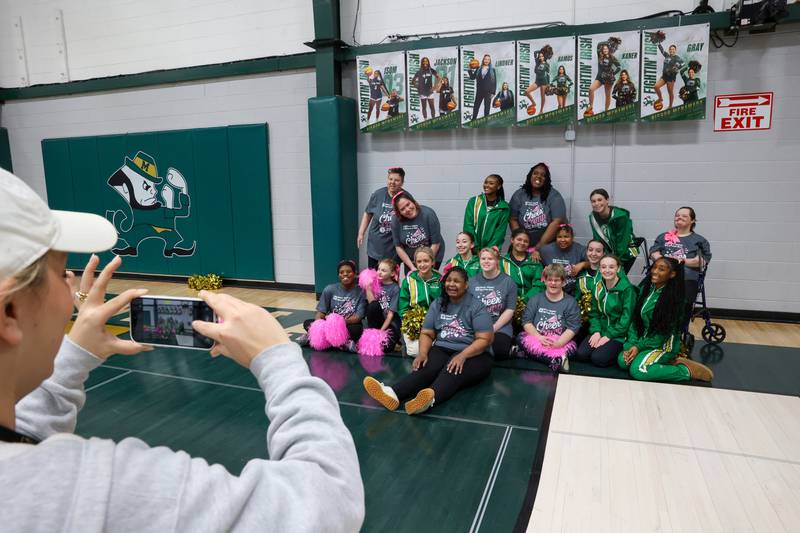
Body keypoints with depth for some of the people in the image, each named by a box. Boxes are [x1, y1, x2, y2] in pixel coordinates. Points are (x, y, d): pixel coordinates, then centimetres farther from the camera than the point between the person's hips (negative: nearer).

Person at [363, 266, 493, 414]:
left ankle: (431, 398, -67)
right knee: (426, 368, -28)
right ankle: (393, 393, -55)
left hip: (473, 355, -3)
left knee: (453, 370, -36)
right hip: (442, 350, 4)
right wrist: (422, 353, -13)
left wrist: (462, 356, -27)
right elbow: (427, 333, 8)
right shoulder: (438, 304, 10)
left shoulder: (476, 306, -4)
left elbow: (484, 339, -12)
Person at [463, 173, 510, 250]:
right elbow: (468, 226, -1)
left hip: (491, 250, -1)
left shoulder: (504, 207, 3)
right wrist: (475, 249, -10)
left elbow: (501, 231, -1)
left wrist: (489, 249, -12)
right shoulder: (473, 202, 4)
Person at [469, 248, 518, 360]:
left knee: (498, 353, -28)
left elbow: (510, 310, -2)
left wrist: (493, 328, -12)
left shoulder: (508, 281, 4)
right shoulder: (473, 281, 11)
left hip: (500, 328, -2)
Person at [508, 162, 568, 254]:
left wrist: (539, 247, -19)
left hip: (548, 247, -2)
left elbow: (556, 222, -13)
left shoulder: (554, 196, -4)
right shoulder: (519, 195, 3)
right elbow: (513, 220, 2)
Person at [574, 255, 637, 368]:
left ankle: (618, 352, 4)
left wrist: (609, 336, -16)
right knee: (580, 354, -16)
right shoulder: (598, 286, 4)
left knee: (598, 358, -23)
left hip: (618, 334, -5)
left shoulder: (627, 289, -13)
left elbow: (626, 318, -15)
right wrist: (596, 331, -6)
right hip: (601, 331, 5)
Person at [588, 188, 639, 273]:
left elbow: (622, 241, -22)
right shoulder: (593, 217, -11)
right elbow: (598, 239, -9)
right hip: (609, 253, 4)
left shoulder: (621, 216, -25)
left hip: (626, 253, -4)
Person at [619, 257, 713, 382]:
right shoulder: (645, 287, -1)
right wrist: (632, 343, -8)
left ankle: (686, 371, -7)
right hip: (644, 338, 7)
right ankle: (665, 362, 4)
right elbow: (635, 318, 1)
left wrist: (639, 347, -15)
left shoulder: (672, 297, -19)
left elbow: (664, 332, -17)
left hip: (664, 344, -7)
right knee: (622, 361, -13)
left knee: (637, 370, -24)